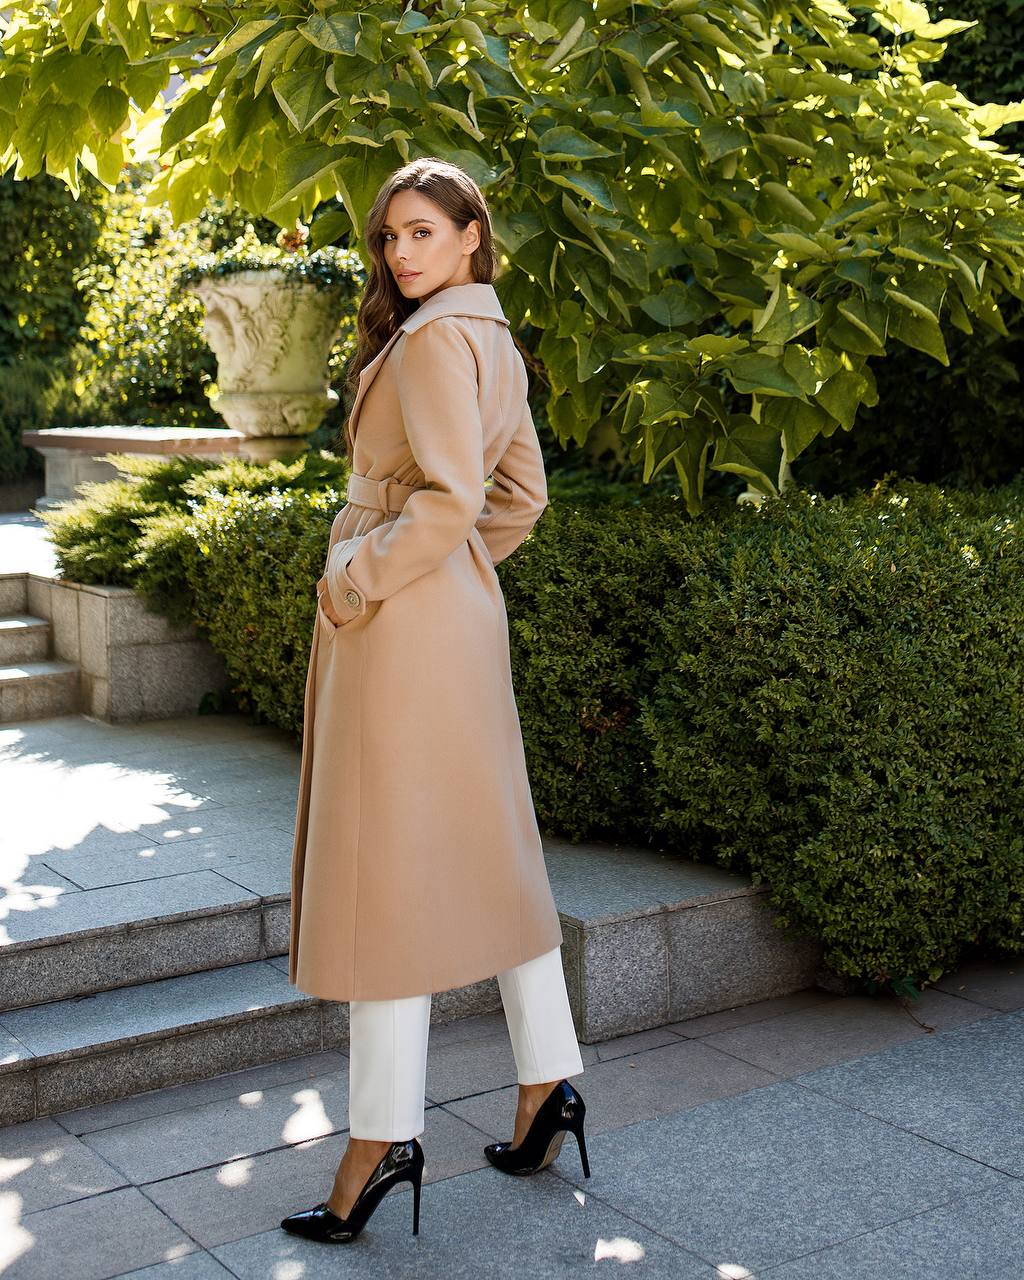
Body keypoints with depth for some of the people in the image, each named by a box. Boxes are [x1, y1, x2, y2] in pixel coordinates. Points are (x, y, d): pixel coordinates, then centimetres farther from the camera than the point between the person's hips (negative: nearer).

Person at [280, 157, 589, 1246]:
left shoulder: (433, 338, -14)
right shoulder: (491, 340, 16)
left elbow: (448, 496, -23)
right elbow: (522, 493, 21)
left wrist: (357, 582, -15)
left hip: (402, 619, -10)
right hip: (461, 608, 10)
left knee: (388, 861, -5)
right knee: (486, 845, 14)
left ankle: (384, 1132, 2)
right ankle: (548, 1079, 22)